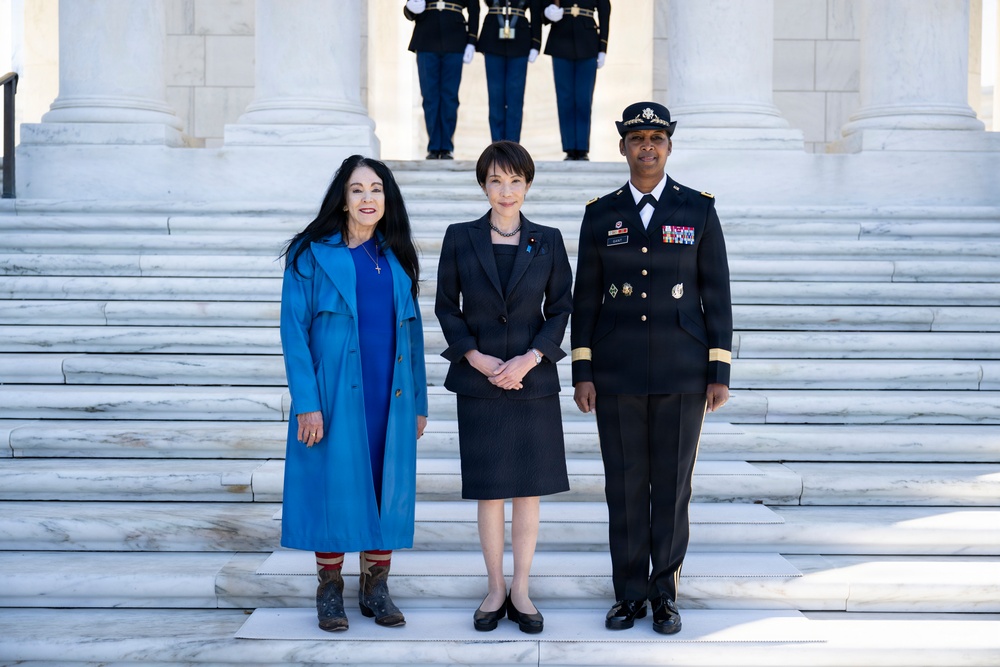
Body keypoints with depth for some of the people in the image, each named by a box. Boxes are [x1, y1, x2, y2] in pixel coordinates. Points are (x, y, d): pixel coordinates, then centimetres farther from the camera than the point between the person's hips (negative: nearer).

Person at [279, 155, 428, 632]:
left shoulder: (397, 258, 10)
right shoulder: (312, 254, -2)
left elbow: (412, 333, 12)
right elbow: (294, 330, -6)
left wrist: (418, 404, 9)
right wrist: (307, 403, -14)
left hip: (389, 396, 4)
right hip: (334, 395, -4)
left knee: (387, 486, 6)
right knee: (333, 485, 2)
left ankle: (375, 588, 18)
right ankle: (329, 589, 16)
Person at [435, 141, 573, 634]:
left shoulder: (548, 241, 4)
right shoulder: (460, 238, 2)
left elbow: (561, 307, 3)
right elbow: (446, 306, 3)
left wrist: (528, 359, -11)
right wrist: (478, 359, -10)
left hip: (533, 381, 1)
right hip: (479, 381, -1)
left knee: (529, 487, 5)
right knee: (489, 489, 5)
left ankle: (520, 591, 15)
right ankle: (495, 589, 17)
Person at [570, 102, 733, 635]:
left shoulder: (699, 210, 2)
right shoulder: (600, 215, 5)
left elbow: (717, 296, 1)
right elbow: (585, 298, 6)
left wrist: (720, 372, -4)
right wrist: (581, 373, 0)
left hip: (682, 371, -1)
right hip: (617, 372, 1)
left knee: (673, 483, 5)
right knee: (624, 484, 5)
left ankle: (665, 594, 17)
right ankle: (629, 593, 17)